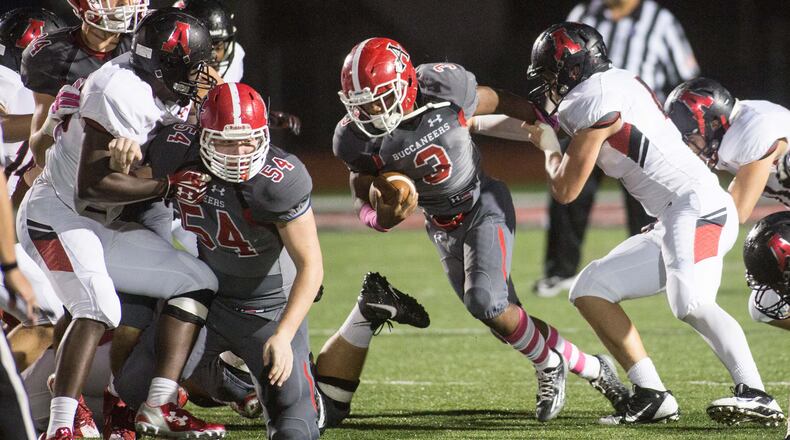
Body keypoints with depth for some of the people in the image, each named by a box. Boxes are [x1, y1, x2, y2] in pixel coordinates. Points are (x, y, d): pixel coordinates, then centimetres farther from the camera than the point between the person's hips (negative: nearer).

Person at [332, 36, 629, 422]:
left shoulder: (443, 88, -25)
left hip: (483, 205, -4)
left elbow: (498, 102, -4)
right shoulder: (357, 140, -18)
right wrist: (385, 217, -28)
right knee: (505, 321, 5)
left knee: (486, 302, -23)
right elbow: (364, 204, -4)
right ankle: (589, 368, 23)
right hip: (442, 226, 4)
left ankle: (550, 366, 3)